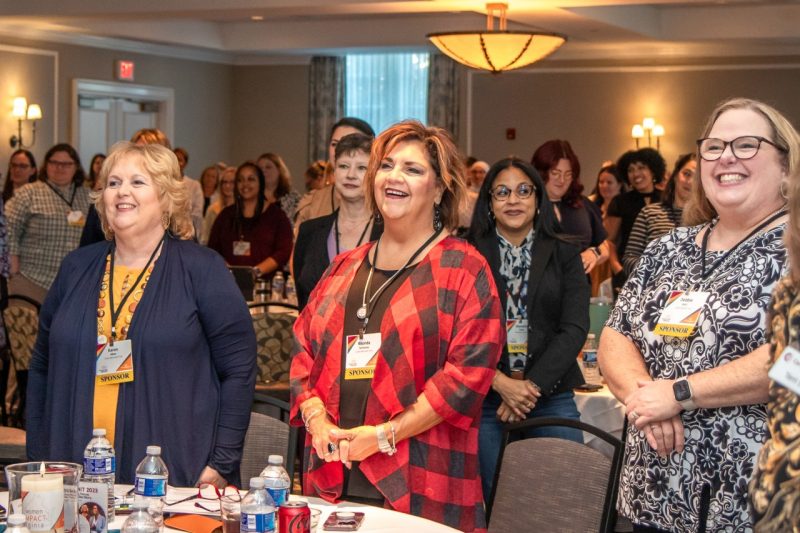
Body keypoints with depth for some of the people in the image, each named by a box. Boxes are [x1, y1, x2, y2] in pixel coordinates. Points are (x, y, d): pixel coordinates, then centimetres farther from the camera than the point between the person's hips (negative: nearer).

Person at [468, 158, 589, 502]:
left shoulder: (565, 256, 8)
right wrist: (501, 383, -14)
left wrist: (531, 386, -11)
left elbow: (575, 329, 0)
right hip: (485, 401, -1)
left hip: (551, 398, 1)